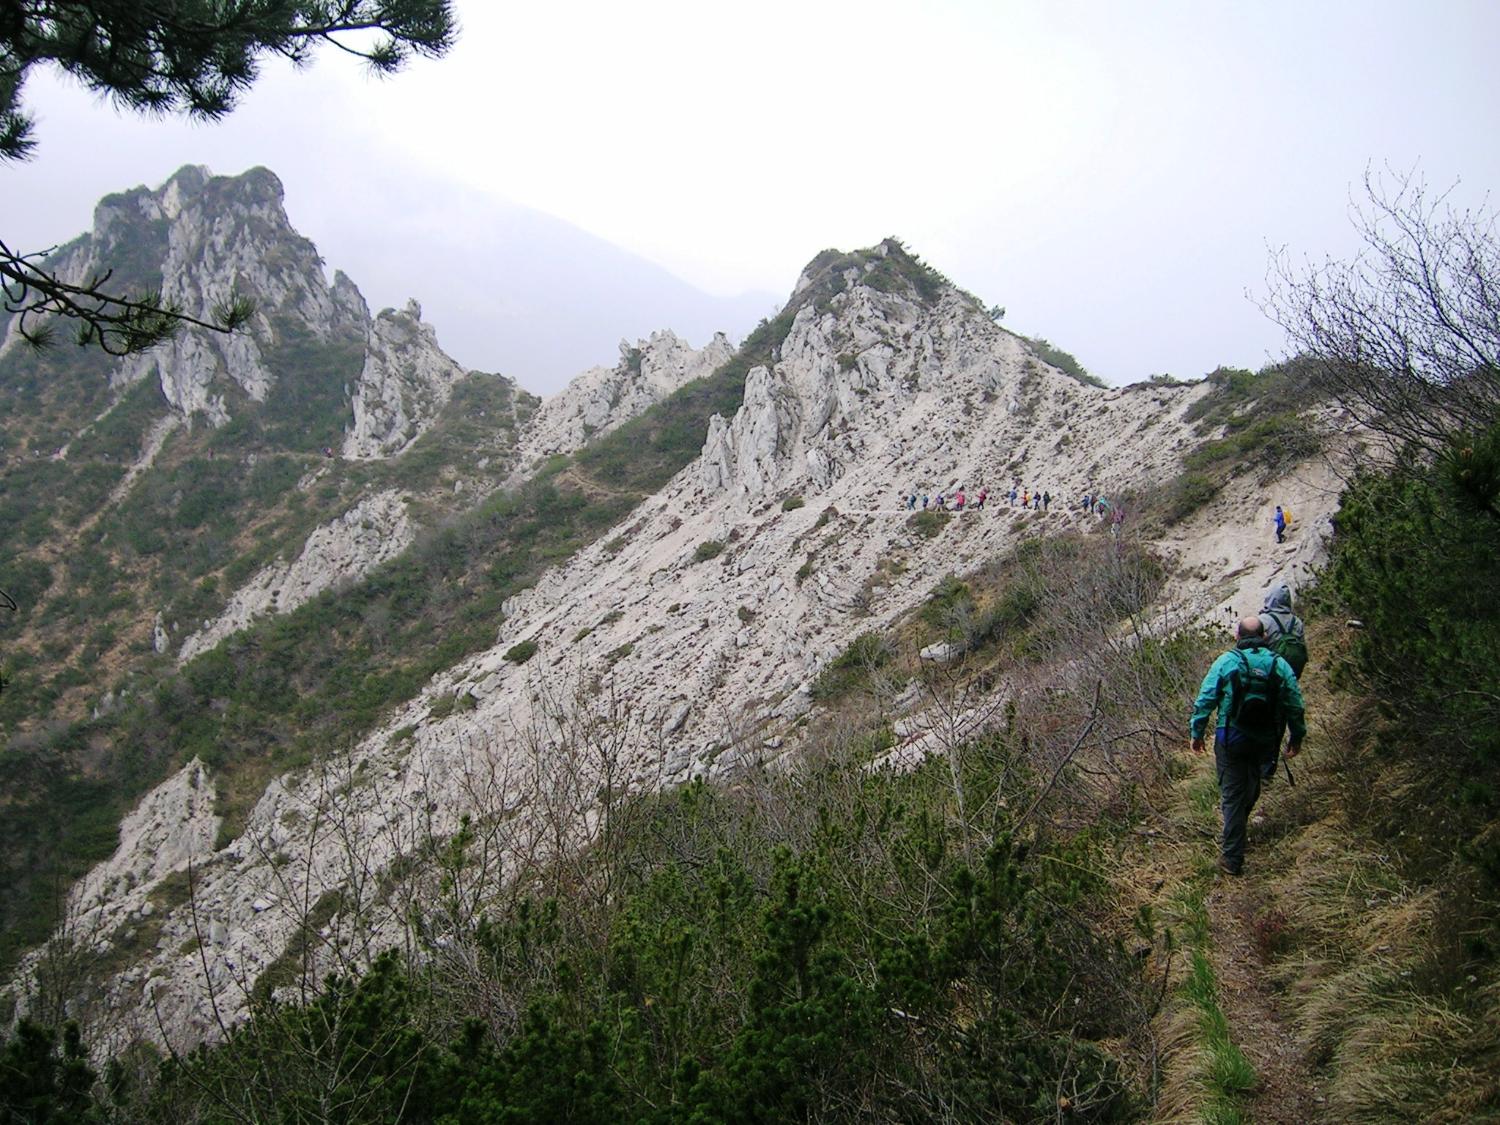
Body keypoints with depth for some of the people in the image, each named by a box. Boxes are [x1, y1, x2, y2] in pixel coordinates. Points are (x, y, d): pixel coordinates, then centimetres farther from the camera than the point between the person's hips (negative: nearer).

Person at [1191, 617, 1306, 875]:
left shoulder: (1226, 662, -9)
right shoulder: (1279, 665, -2)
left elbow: (1205, 700, -9)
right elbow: (1295, 704, 1)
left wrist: (1197, 732, 1)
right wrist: (1297, 736, 14)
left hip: (1231, 740, -3)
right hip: (1265, 741, 3)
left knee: (1233, 794, 3)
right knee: (1251, 785, 27)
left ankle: (1232, 858, 5)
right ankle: (1234, 832, 45)